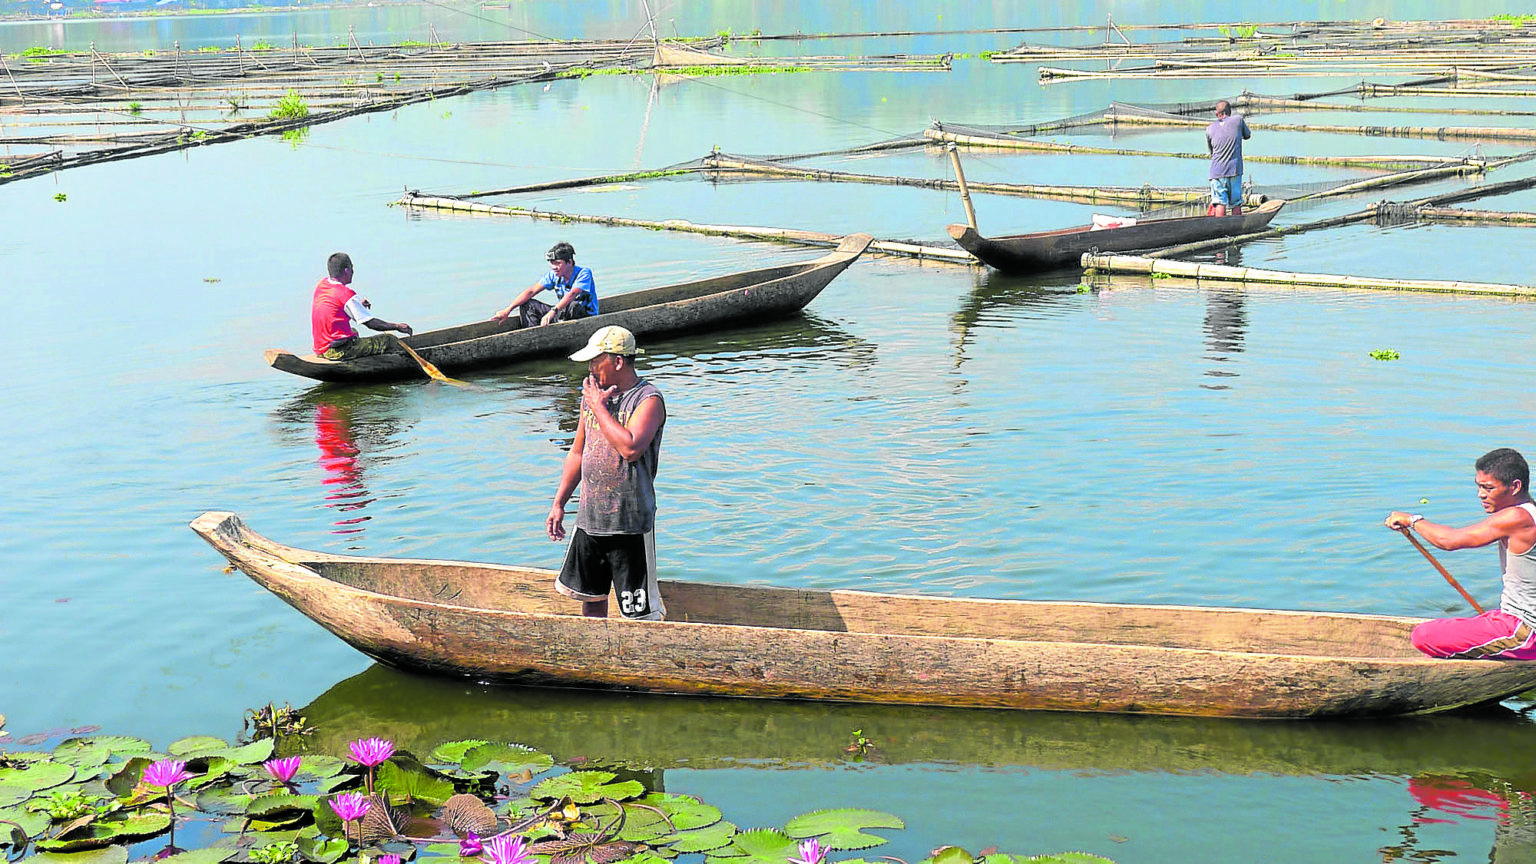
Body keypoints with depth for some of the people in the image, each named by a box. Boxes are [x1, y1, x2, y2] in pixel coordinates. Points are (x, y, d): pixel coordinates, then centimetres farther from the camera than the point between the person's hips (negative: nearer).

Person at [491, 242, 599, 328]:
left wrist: (553, 311, -51)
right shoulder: (553, 275, -1)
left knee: (573, 306, -40)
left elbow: (572, 294, -36)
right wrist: (507, 310, -15)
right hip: (564, 315, 6)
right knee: (527, 304, -6)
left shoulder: (584, 274, -18)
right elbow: (531, 291, -6)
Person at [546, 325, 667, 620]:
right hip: (590, 519, 7)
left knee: (639, 612, -4)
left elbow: (631, 447, -29)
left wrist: (599, 407, -18)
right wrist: (558, 503, 15)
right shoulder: (593, 394, 11)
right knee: (590, 597, 17)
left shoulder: (648, 400, -12)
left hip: (630, 522, -7)